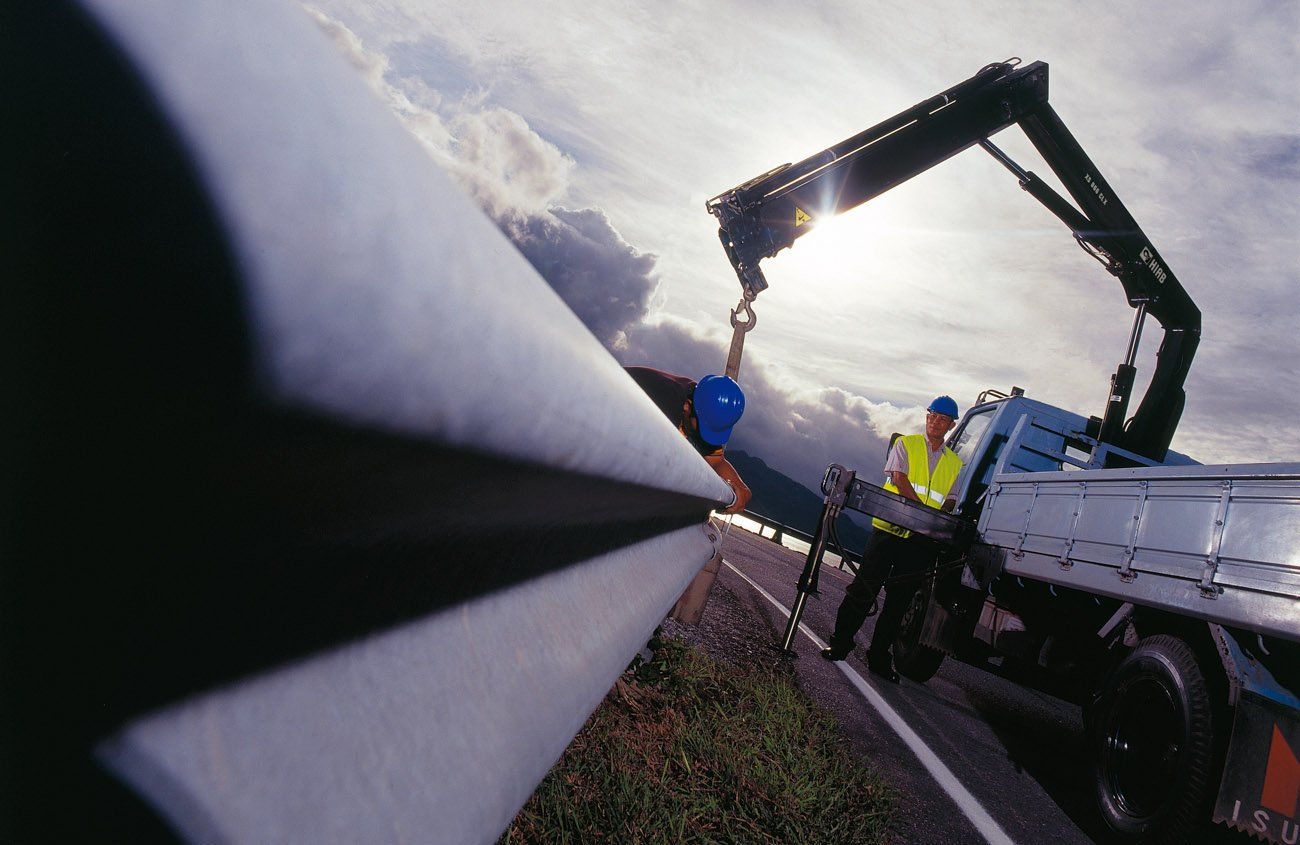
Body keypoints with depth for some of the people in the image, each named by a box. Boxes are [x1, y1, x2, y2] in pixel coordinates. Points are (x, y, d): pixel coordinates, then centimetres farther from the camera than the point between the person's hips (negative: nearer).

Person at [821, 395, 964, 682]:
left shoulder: (956, 464, 16)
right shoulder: (905, 444, 6)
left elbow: (949, 502, 12)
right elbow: (899, 479, -9)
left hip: (920, 540, 3)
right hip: (889, 528, -3)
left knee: (899, 600, 7)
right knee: (864, 589, -3)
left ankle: (879, 658, 17)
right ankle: (840, 644, 9)